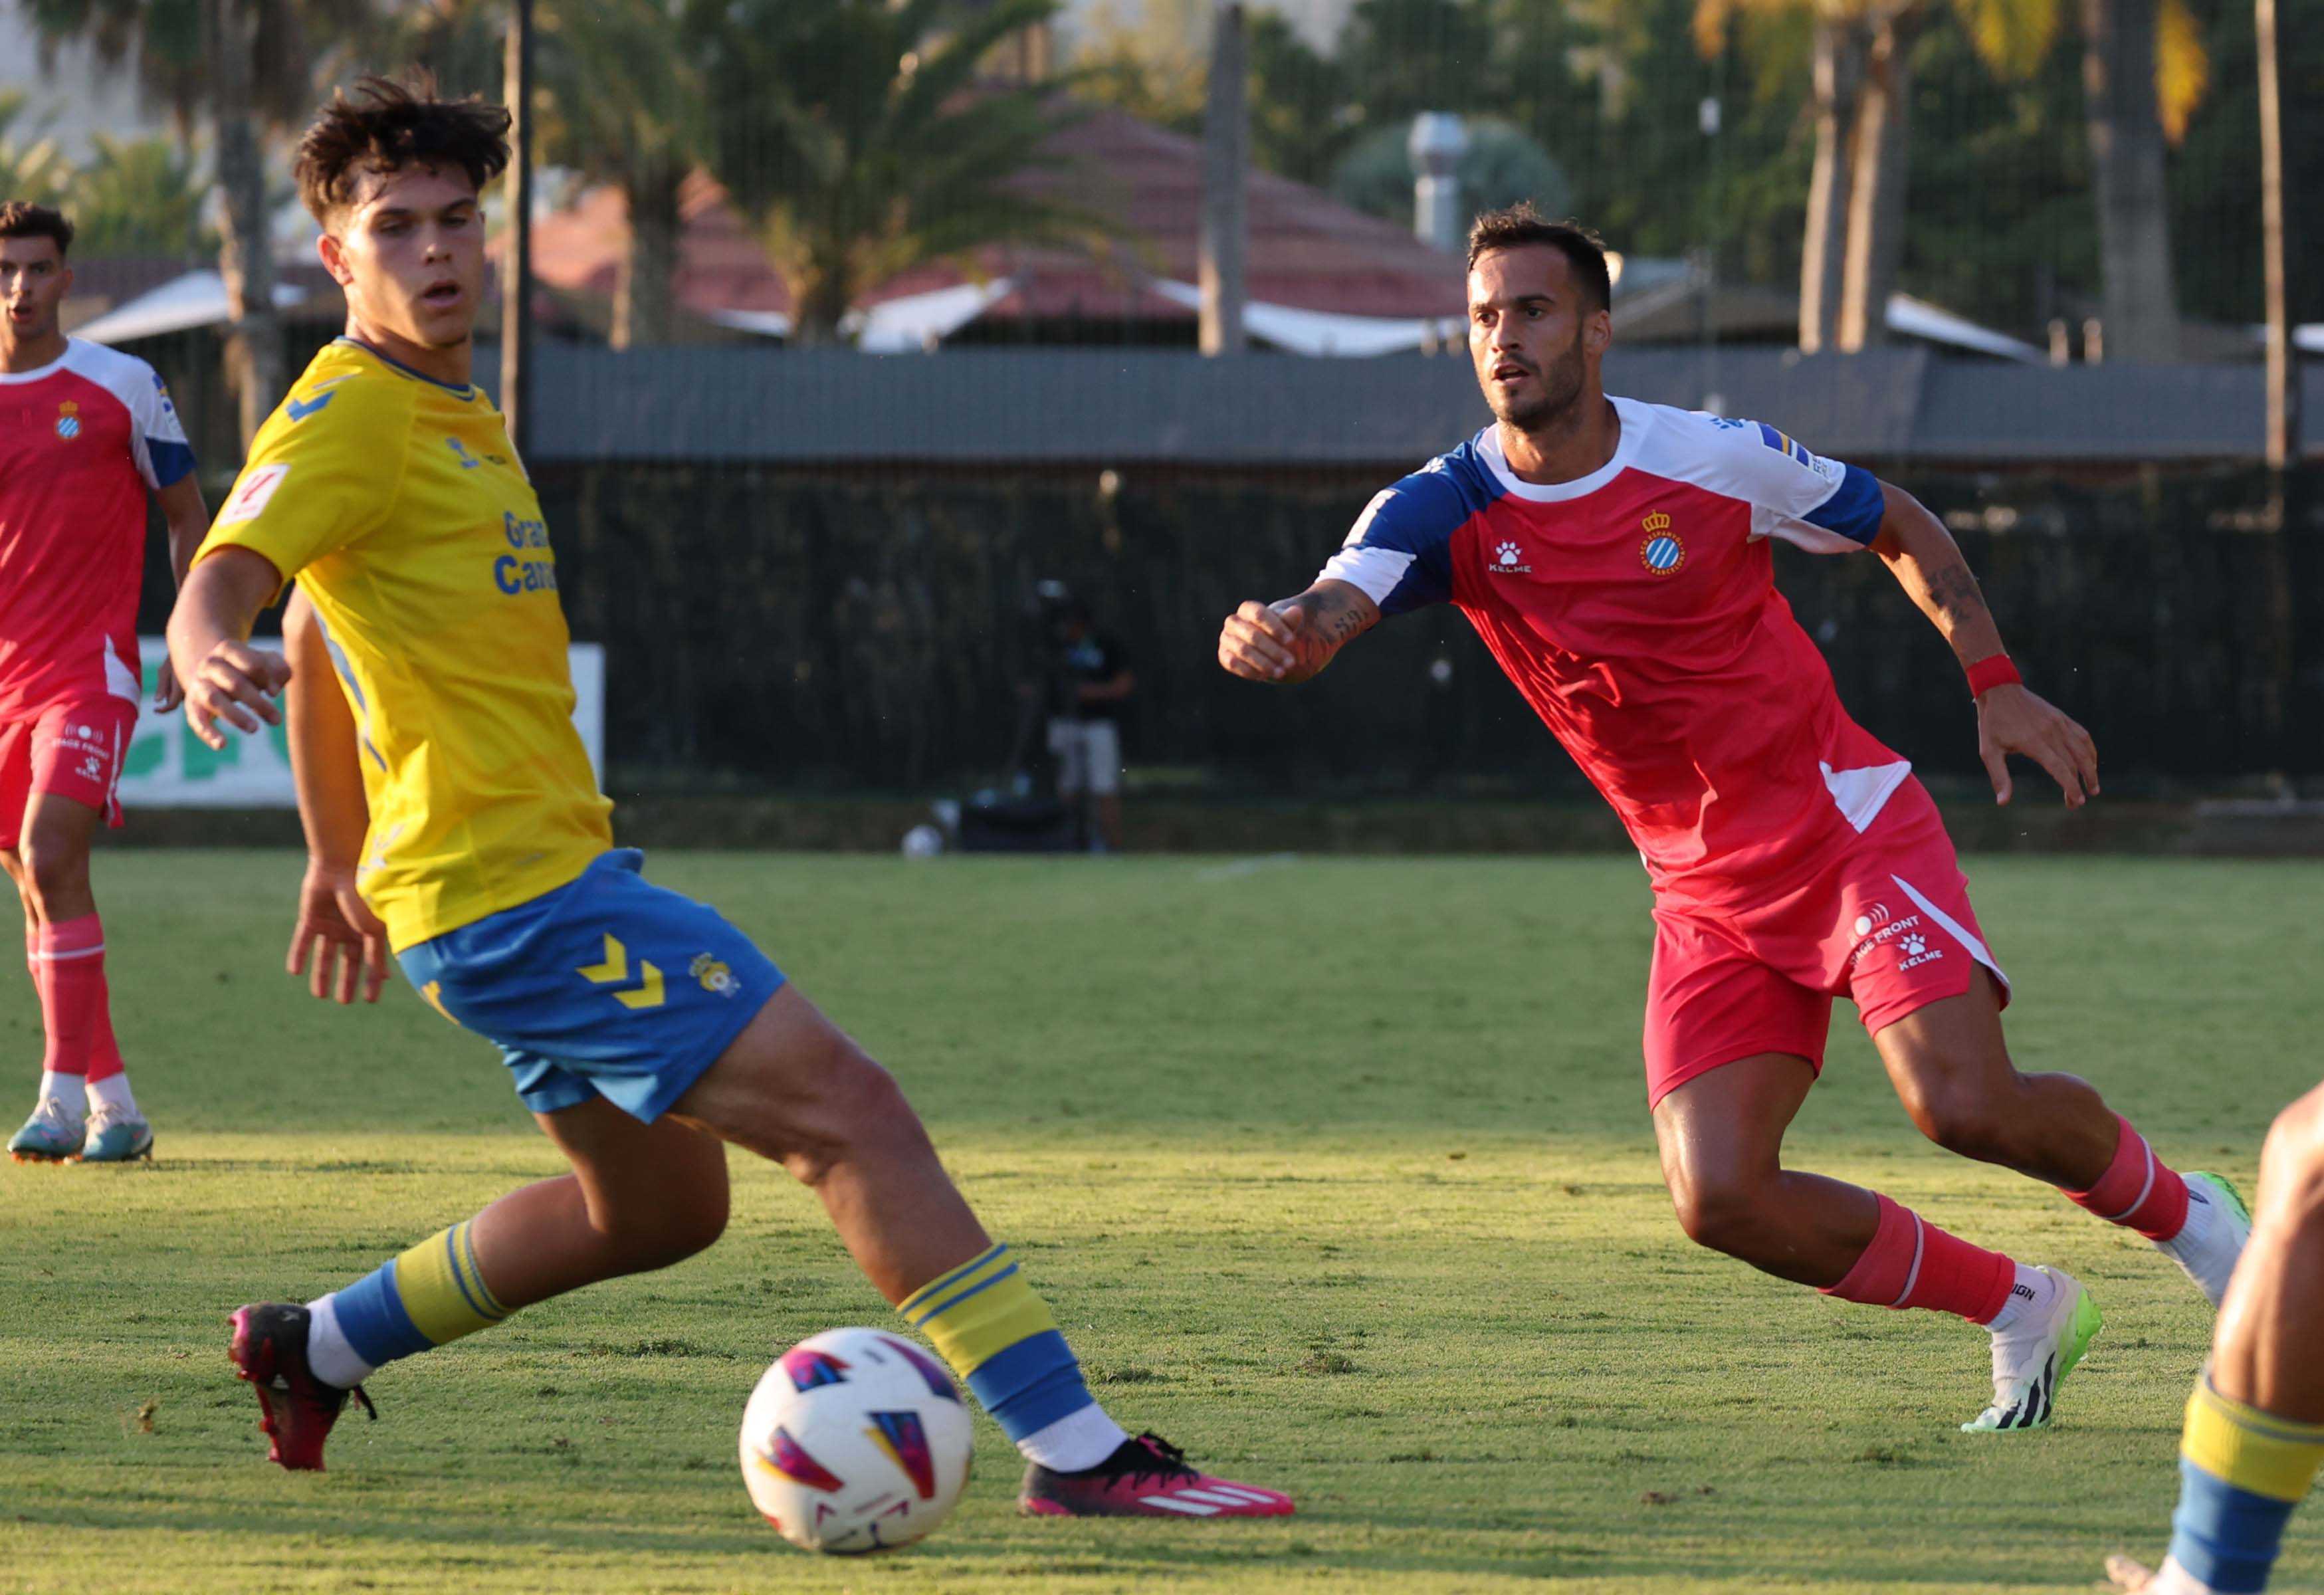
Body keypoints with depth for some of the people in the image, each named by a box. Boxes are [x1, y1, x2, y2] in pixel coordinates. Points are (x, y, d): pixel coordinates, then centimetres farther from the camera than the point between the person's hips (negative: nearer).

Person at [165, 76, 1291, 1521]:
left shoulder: (458, 416, 18)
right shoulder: (348, 416, -11)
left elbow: (323, 636, 29)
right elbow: (224, 580, -27)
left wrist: (343, 858, 32)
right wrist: (210, 662, -50)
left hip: (558, 872, 10)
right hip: (514, 896, -10)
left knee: (663, 1205, 22)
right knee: (847, 1106, -16)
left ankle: (315, 1347, 29)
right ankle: (1077, 1452, -19)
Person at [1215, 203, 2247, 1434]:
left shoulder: (1715, 460, -9)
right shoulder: (1447, 512, -6)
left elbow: (1900, 528, 8)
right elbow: (1327, 613, -24)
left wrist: (1994, 684, -1)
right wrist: (1269, 636, -48)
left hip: (1849, 824, -3)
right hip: (1707, 898, 3)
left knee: (1963, 1106, -24)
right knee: (1722, 1201, -12)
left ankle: (2178, 1211, 9)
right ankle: (2022, 1312, 11)